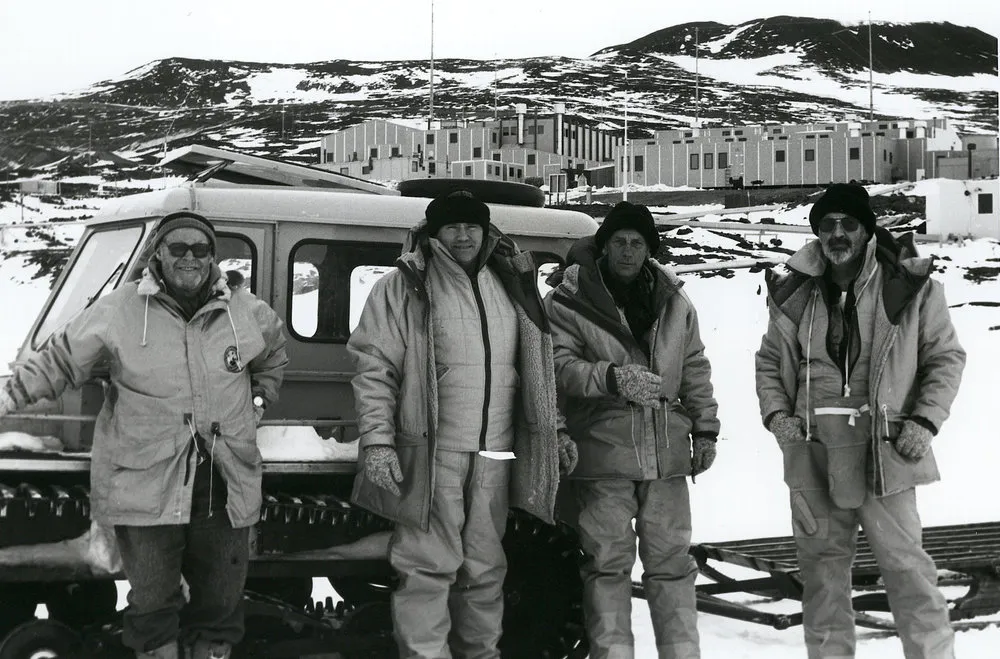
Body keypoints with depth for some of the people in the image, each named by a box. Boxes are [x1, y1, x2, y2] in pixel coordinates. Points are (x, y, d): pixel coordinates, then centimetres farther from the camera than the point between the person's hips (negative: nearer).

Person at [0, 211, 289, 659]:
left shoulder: (247, 313, 4)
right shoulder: (118, 312, -6)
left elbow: (273, 357, 26)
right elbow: (59, 360, 2)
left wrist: (258, 399, 16)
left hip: (226, 487, 3)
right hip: (145, 485, -3)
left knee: (220, 603, 16)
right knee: (152, 604, 6)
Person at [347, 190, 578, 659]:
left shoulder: (509, 286, 14)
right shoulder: (405, 287, -3)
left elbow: (535, 368, 22)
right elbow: (374, 368, -6)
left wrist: (554, 431, 18)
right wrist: (376, 441, -14)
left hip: (495, 454, 5)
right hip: (432, 451, -5)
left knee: (484, 567, 14)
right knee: (429, 566, -6)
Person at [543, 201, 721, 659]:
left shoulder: (675, 303, 12)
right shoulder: (568, 302, -3)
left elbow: (695, 370, 18)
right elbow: (561, 365, -12)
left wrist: (704, 430, 14)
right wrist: (613, 378, -27)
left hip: (666, 454, 4)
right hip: (603, 456, -4)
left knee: (671, 561, 9)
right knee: (608, 563, 1)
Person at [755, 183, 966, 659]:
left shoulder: (908, 285, -6)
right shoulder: (794, 291, 4)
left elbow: (946, 357, 2)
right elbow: (769, 360, 15)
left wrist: (925, 421, -9)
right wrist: (776, 414, -1)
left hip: (884, 451, -3)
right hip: (813, 453, 4)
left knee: (906, 566, -3)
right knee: (822, 567, 12)